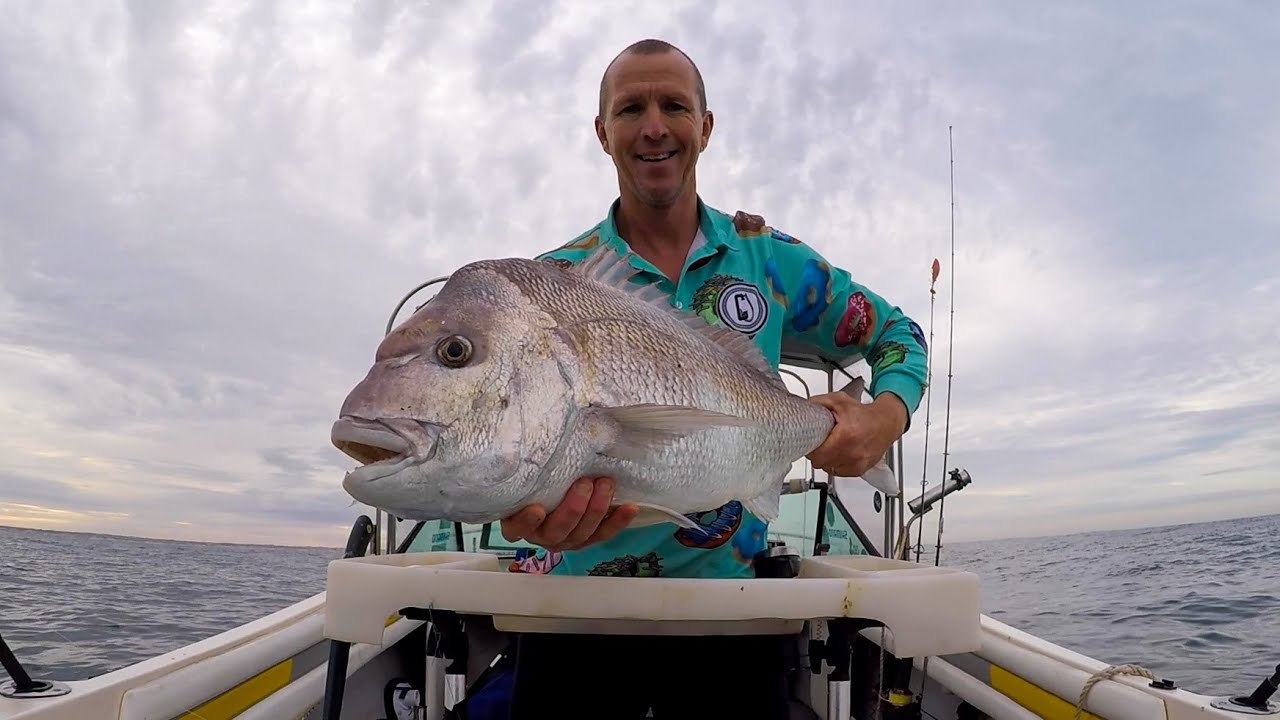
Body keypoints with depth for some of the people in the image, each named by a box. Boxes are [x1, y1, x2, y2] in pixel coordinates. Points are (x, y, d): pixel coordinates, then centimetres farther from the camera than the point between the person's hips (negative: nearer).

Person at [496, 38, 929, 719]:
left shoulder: (769, 257, -2)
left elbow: (896, 336, 9)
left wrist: (887, 416, -13)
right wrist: (526, 503, -37)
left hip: (728, 587, 2)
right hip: (578, 594, -1)